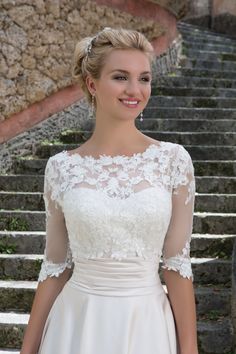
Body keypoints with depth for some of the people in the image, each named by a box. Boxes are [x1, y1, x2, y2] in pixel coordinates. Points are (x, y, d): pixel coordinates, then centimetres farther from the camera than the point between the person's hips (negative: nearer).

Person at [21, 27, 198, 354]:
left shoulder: (173, 159, -7)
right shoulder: (61, 167, -4)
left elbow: (177, 263, -5)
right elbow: (55, 267, 2)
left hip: (147, 325, 0)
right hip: (77, 324, 1)